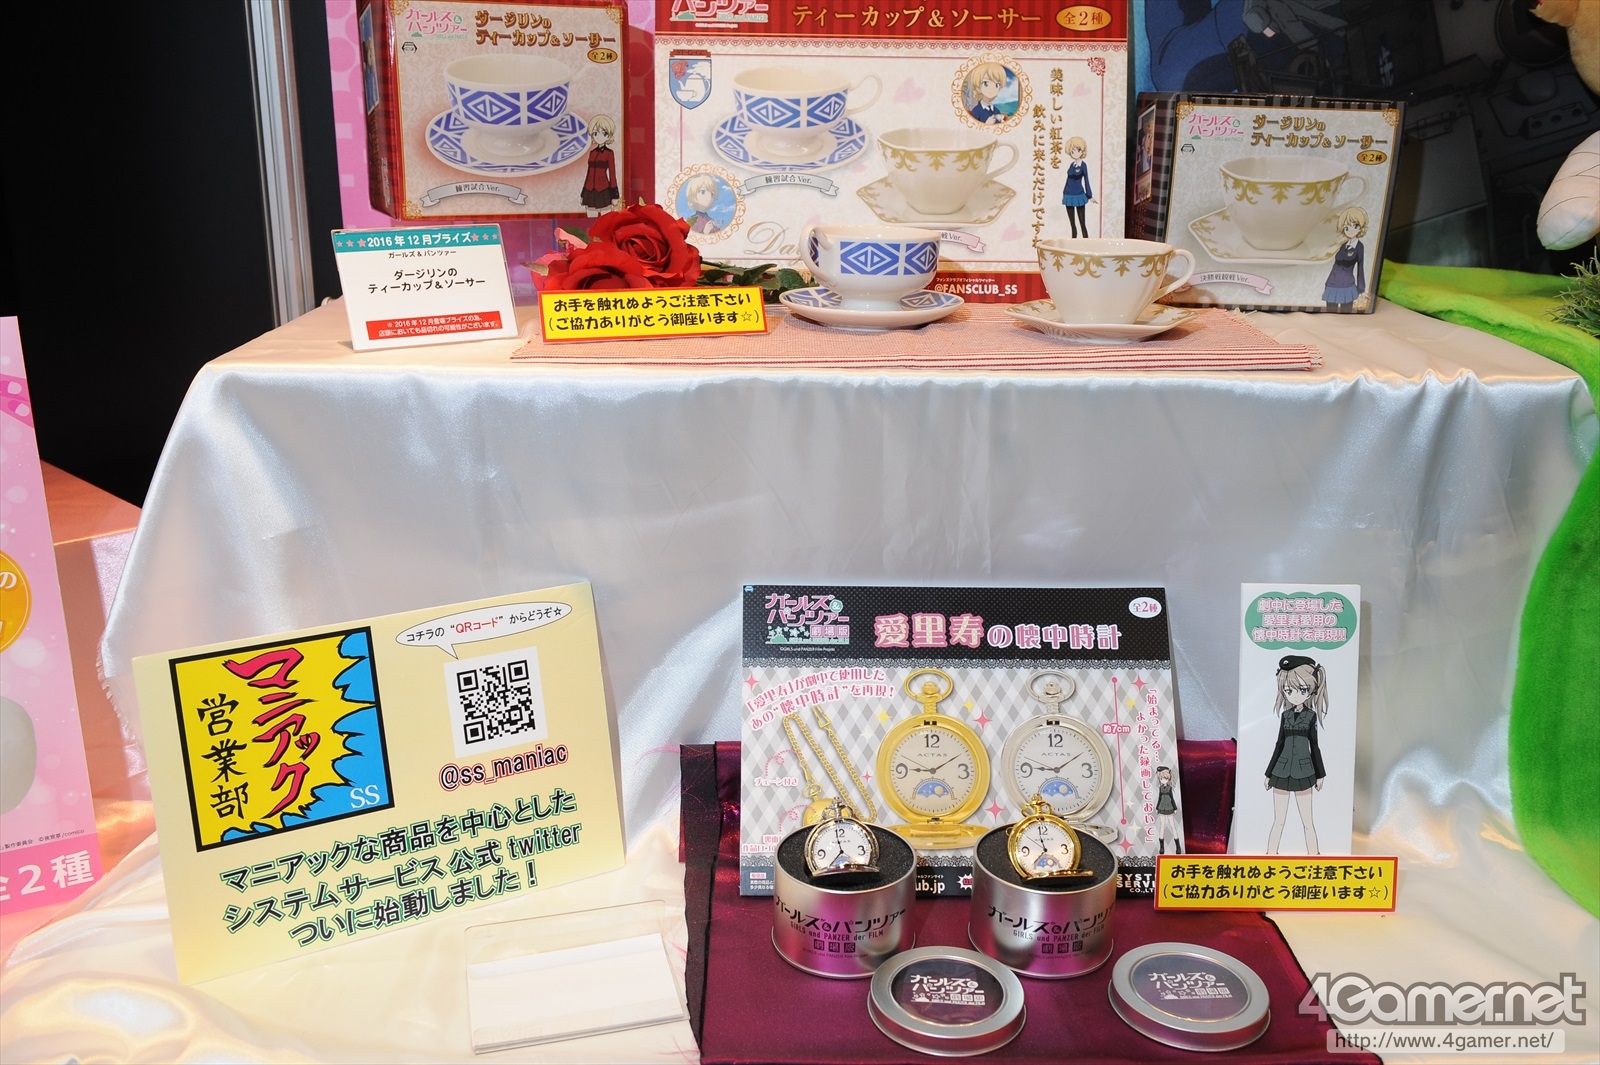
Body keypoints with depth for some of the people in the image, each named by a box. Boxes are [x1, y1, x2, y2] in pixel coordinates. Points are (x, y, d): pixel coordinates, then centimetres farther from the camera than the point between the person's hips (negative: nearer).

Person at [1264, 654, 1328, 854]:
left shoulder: (1311, 715, -3)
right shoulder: (1285, 715, 3)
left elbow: (1314, 746, 3)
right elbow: (1279, 745, 8)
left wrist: (1319, 774, 5)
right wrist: (1269, 773, 10)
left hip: (1303, 772, -2)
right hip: (1282, 772, 2)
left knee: (1307, 822, 3)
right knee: (1278, 822, 7)